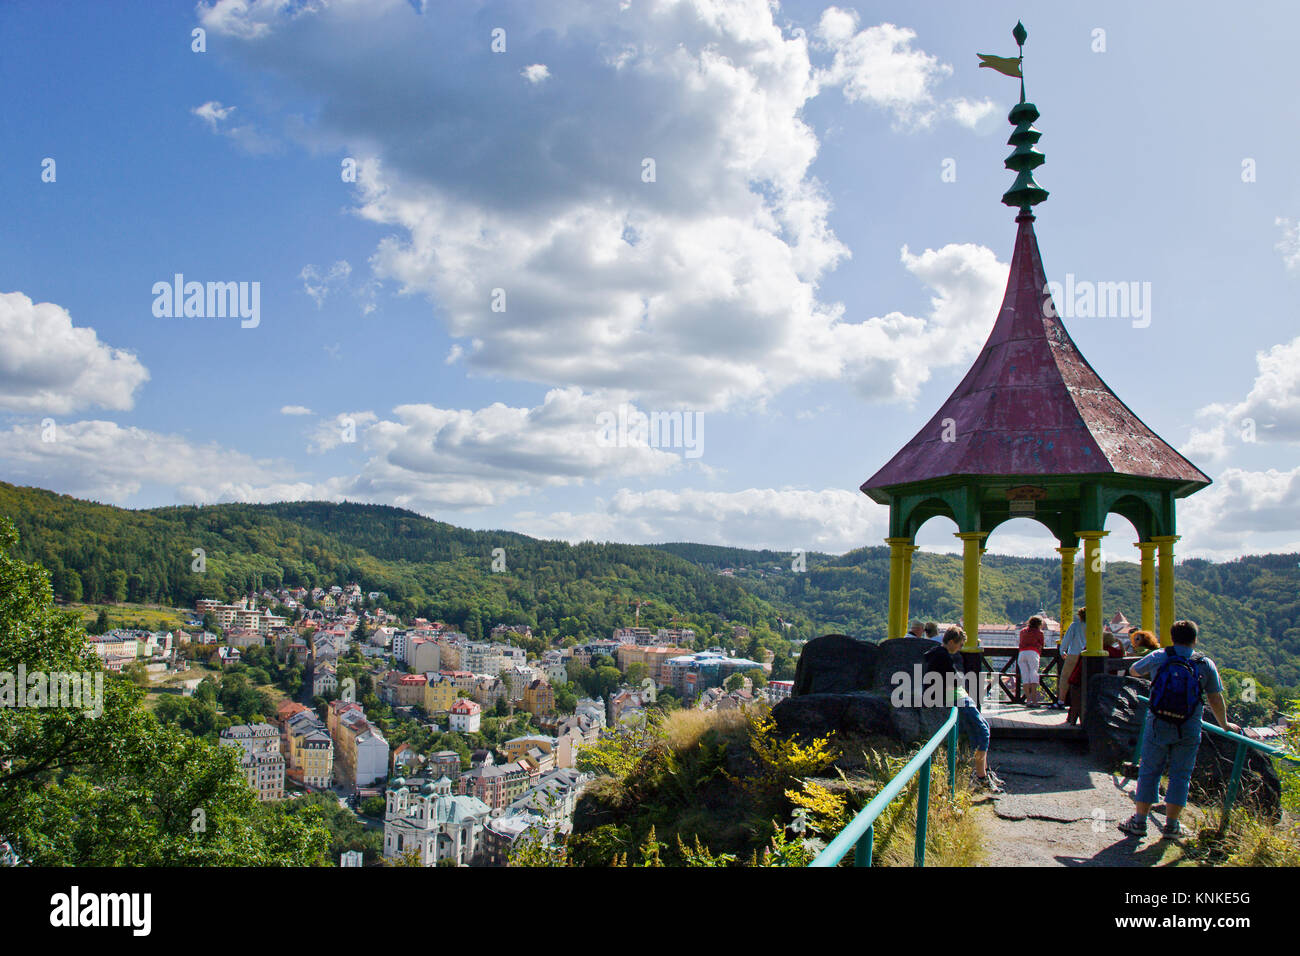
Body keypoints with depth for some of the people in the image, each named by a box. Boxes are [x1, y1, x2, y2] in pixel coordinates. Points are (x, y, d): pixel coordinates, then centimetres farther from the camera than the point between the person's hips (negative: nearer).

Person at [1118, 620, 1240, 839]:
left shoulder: (1158, 657, 0)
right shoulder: (1206, 664, 1)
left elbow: (1134, 671, 16)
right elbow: (1216, 700, 6)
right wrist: (1225, 725, 22)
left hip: (1158, 724, 0)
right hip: (1189, 729, 1)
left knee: (1149, 772, 7)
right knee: (1180, 776, 10)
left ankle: (1139, 821, 10)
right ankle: (1171, 825, 13)